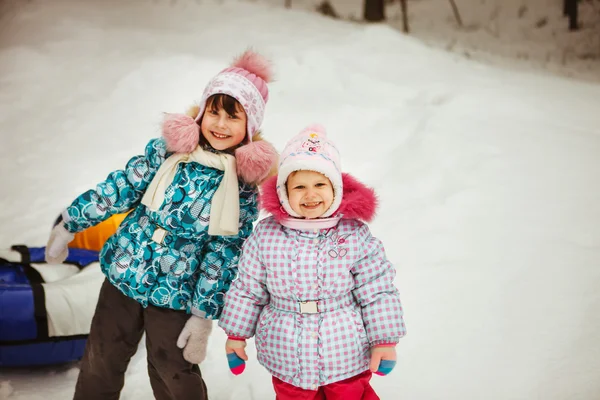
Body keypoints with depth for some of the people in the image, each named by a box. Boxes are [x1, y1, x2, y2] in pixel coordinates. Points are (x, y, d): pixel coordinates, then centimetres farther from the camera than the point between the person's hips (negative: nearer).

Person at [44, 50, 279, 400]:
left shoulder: (245, 186, -10)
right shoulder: (167, 149, -5)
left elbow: (223, 255, -9)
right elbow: (121, 188, 3)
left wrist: (203, 315, -8)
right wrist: (68, 225, 8)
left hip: (176, 297, -3)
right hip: (123, 275, 3)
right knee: (100, 364, 16)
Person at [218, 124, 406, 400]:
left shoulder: (355, 235, -12)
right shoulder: (266, 236, -9)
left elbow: (378, 292, -6)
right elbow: (247, 290, 2)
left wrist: (385, 340, -5)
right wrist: (236, 335, 7)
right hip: (287, 361, 2)